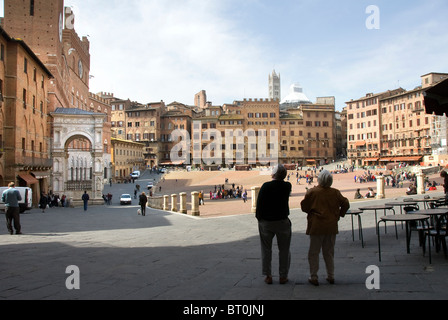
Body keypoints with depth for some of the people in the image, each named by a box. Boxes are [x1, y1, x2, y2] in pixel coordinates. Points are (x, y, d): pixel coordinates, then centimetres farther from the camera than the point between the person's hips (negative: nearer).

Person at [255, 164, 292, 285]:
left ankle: (268, 276, 14)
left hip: (266, 222, -1)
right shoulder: (287, 186, -7)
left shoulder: (266, 186, -12)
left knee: (266, 250, 11)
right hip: (282, 221, 1)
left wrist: (259, 218, 1)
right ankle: (283, 276, 15)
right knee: (284, 250, 12)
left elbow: (259, 203, -11)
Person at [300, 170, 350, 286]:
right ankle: (331, 276, 19)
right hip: (331, 227, 3)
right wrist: (339, 215, 17)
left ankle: (314, 277, 8)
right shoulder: (335, 193, -1)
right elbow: (346, 204, 5)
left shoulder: (312, 192, -9)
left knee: (314, 252, 7)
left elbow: (304, 207, -4)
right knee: (329, 252, 16)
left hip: (316, 226, -3)